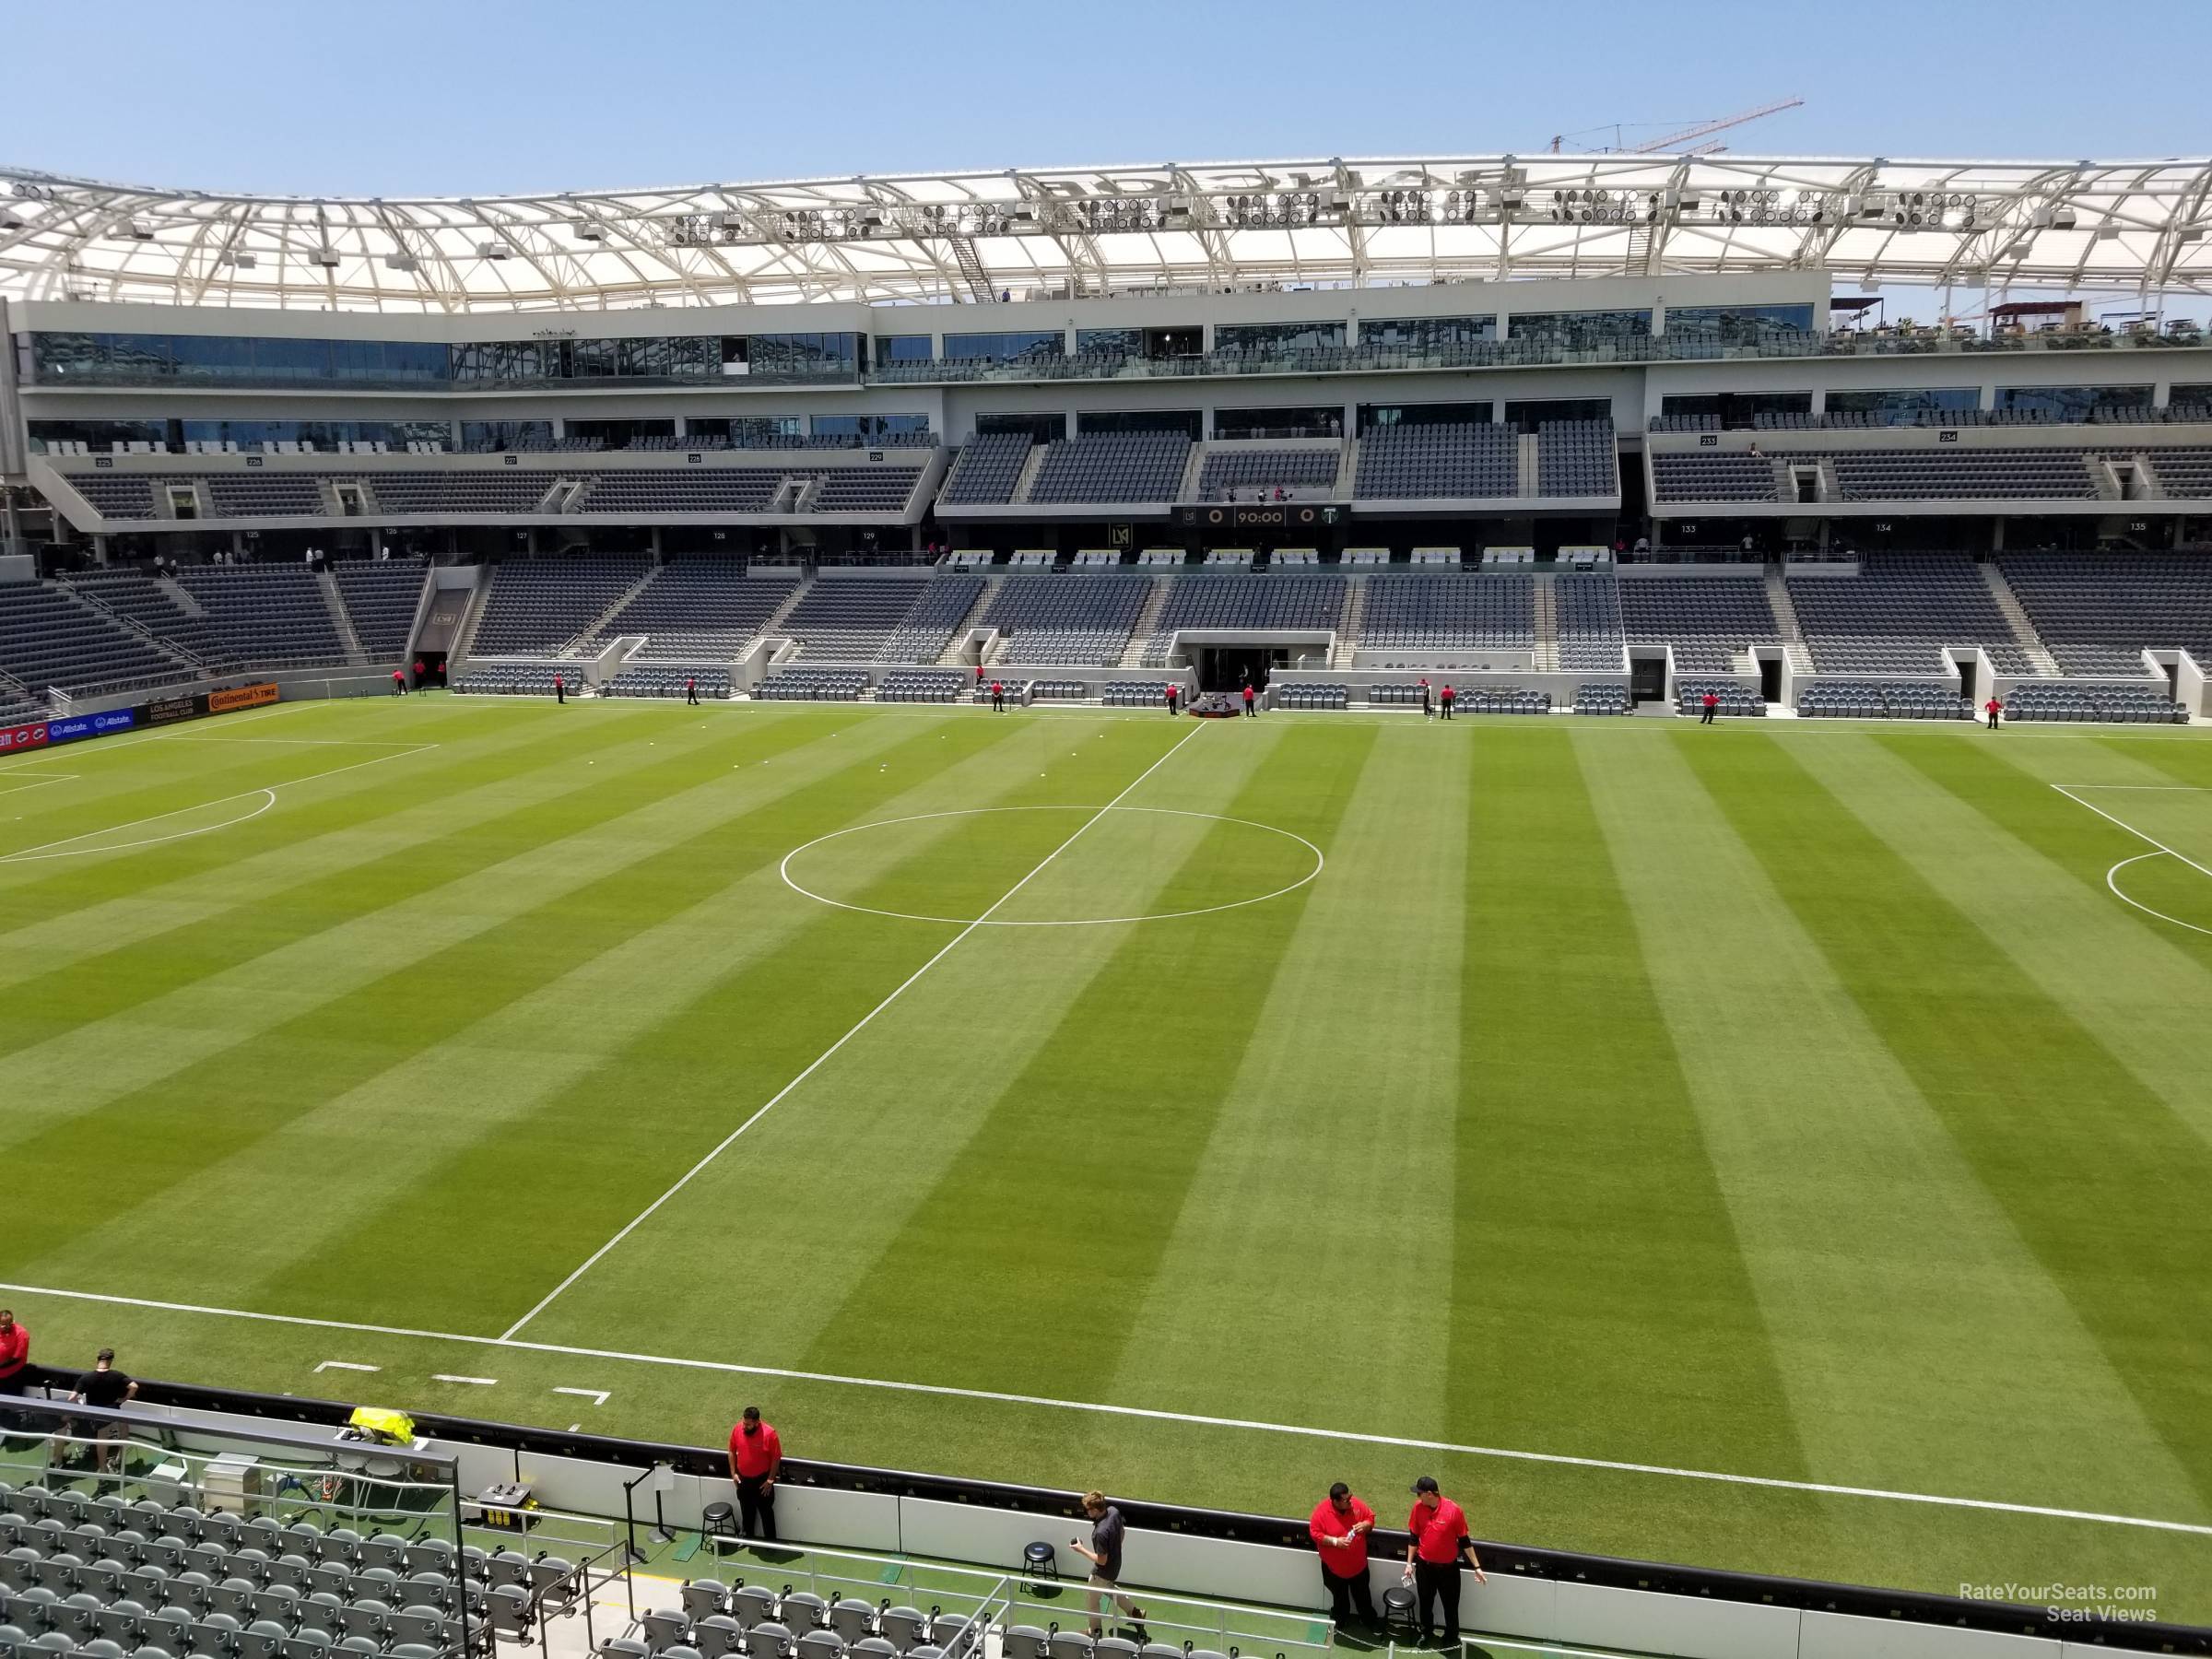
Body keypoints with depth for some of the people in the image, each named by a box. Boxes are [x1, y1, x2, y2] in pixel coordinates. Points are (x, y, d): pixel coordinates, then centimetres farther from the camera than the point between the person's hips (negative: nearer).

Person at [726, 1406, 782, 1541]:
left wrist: (770, 1480, -14)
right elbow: (732, 1451, 2)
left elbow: (776, 1458, -16)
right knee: (746, 1510, 21)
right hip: (743, 1479, 4)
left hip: (761, 1480, -4)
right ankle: (748, 1537, 42)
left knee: (765, 1511, 11)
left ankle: (770, 1541, 28)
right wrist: (733, 1473, -1)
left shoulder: (769, 1433, -26)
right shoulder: (737, 1429, -14)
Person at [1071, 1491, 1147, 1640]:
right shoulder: (1113, 1511, -17)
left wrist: (1081, 1549, -21)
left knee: (1094, 1601, 19)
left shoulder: (1101, 1532, -41)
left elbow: (1101, 1560, -29)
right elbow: (1122, 1531, 3)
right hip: (1115, 1563, 8)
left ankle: (1095, 1632, 42)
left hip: (1103, 1571, -8)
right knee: (1109, 1589, 35)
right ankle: (1134, 1612, 42)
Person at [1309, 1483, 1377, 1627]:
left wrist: (1365, 1525, -23)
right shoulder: (1321, 1511, -25)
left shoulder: (1356, 1504, -17)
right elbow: (1315, 1534, -18)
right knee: (1340, 1597, 22)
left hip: (1358, 1564, 2)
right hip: (1334, 1566, -2)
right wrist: (1335, 1541, -29)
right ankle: (1340, 1621, 47)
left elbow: (1371, 1517, -2)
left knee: (1363, 1595, 23)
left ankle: (1370, 1620, 46)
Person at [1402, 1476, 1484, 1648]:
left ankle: (1451, 1639, 35)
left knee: (1450, 1606, 13)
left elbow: (1464, 1541, -11)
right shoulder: (1418, 1507, -14)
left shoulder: (1454, 1510, -24)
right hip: (1424, 1565, 3)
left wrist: (1477, 1567, -9)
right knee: (1425, 1602, 22)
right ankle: (1424, 1632, 47)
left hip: (1448, 1568, -3)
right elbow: (1414, 1538, 0)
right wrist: (1409, 1563, 2)